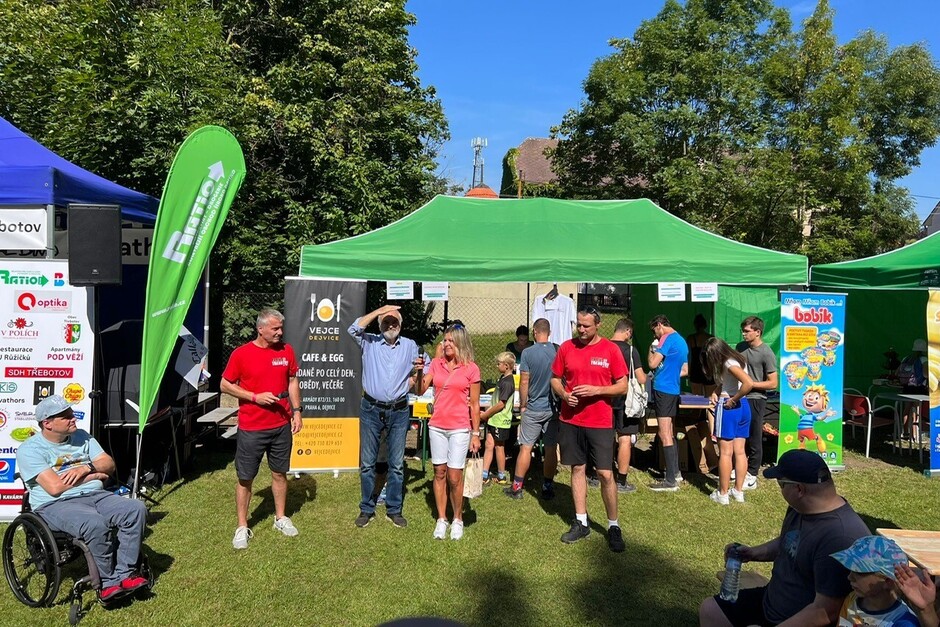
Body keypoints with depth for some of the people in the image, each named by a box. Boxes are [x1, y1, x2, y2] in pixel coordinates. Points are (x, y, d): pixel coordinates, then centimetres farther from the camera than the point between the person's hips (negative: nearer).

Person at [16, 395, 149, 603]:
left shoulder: (81, 436, 16)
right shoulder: (29, 450, -4)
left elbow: (109, 464, 12)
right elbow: (55, 487, -16)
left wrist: (87, 468, -10)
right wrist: (94, 475, -6)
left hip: (96, 495, 6)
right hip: (56, 505, -6)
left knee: (136, 509, -20)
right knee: (95, 524, -36)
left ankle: (124, 574, -16)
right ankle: (107, 582, -17)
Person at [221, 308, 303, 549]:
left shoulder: (286, 351, 1)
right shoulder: (241, 354, -10)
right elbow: (225, 385, -4)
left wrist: (296, 411, 3)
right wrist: (255, 397, -15)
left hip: (281, 425, 3)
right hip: (251, 428, -3)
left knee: (280, 473, 14)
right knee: (245, 478, 6)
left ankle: (281, 518, 30)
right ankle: (242, 527, 20)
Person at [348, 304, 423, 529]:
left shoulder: (410, 346, 9)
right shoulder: (369, 343, 2)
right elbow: (354, 329, -16)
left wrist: (415, 378, 1)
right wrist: (379, 311, -17)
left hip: (399, 412, 1)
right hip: (371, 410, -1)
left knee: (397, 464, 7)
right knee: (367, 463, 6)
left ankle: (394, 510, 19)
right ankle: (367, 509, 19)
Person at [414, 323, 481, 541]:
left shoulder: (471, 369, -3)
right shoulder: (436, 363, 6)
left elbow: (475, 404, -1)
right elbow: (420, 391, 1)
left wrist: (476, 433, -2)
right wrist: (419, 372, -16)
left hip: (459, 428, -3)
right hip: (437, 426, 3)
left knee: (454, 476, -2)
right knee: (439, 472, 9)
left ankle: (457, 520, 17)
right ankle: (441, 519, 21)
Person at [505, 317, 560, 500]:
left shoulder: (528, 353, -11)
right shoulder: (559, 351, -3)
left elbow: (524, 382, -9)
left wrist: (522, 405, 2)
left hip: (534, 408, -2)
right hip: (553, 408, 3)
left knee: (525, 448, 5)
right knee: (551, 448, 9)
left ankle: (517, 487, 12)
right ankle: (548, 487, 17)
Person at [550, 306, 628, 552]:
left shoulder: (610, 349, -5)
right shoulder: (567, 347, 2)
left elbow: (623, 386, -3)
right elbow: (555, 379, 11)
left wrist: (596, 390, -18)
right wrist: (564, 394, -10)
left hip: (600, 422, -3)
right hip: (571, 420, 3)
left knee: (606, 474, -2)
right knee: (577, 469, 12)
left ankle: (613, 526, 16)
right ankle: (581, 523, 25)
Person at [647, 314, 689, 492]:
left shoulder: (668, 339, -13)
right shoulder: (682, 341, 16)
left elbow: (653, 363, -19)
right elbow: (684, 371, 22)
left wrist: (651, 349, -1)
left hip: (663, 390, -10)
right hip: (674, 390, 10)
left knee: (664, 435, -7)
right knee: (669, 433, 19)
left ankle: (670, 481, -6)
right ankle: (674, 472, 28)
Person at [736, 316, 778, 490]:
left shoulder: (766, 354, -14)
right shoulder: (741, 347, 7)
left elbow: (773, 383, -14)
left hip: (755, 399, -7)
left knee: (754, 439, 2)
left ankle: (751, 476, 11)